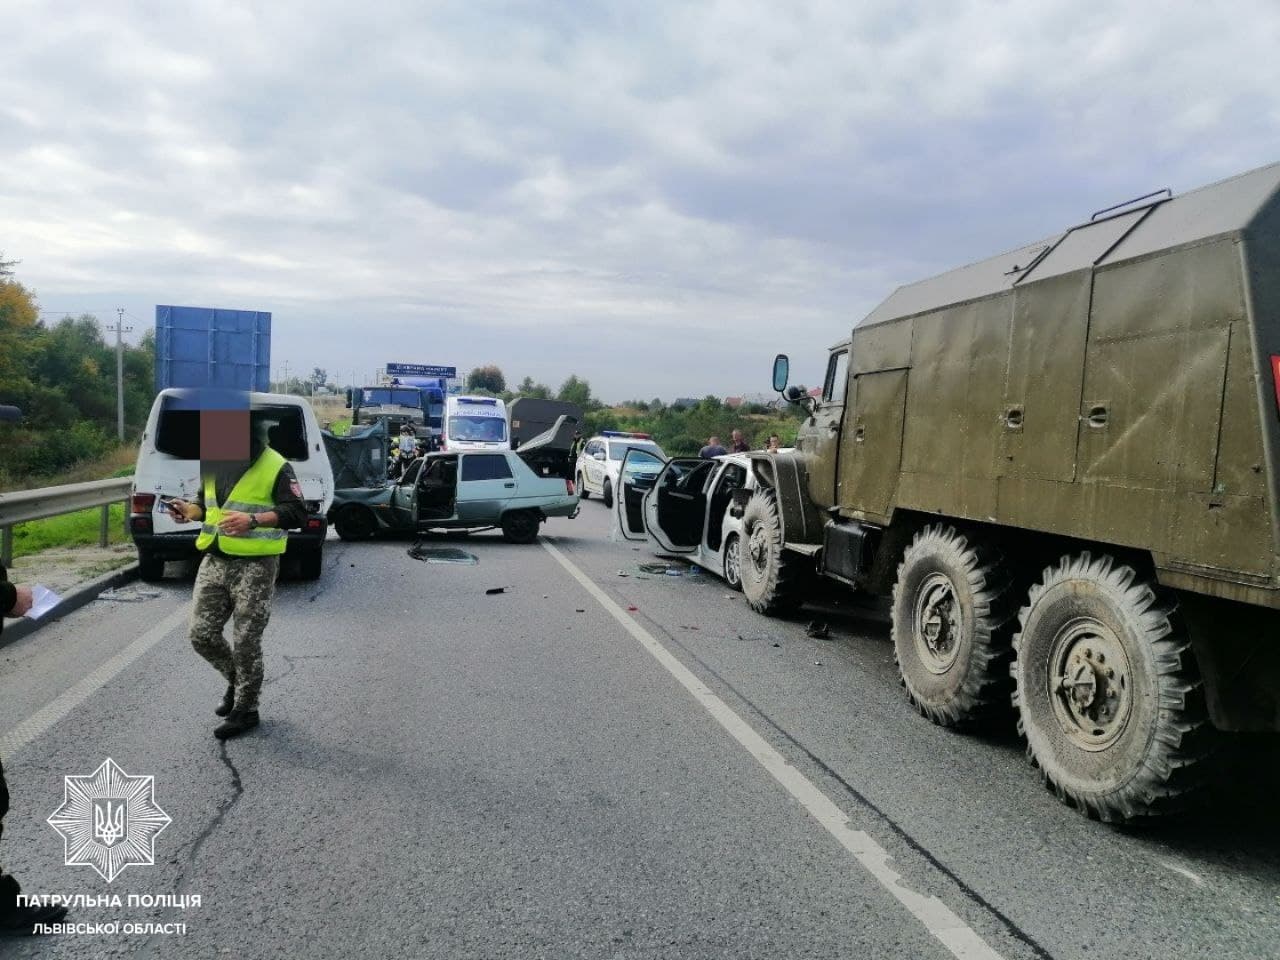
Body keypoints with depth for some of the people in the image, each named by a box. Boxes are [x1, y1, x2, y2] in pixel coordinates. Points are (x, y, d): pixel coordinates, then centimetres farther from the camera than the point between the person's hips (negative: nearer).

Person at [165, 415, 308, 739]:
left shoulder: (275, 467, -12)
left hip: (255, 567, -7)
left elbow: (296, 513, -16)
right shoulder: (213, 464, 10)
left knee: (246, 642, 1)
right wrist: (189, 510, 2)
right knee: (201, 634, 5)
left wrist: (253, 520, -28)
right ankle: (237, 679, 32)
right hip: (214, 562, 7)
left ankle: (246, 709, 18)